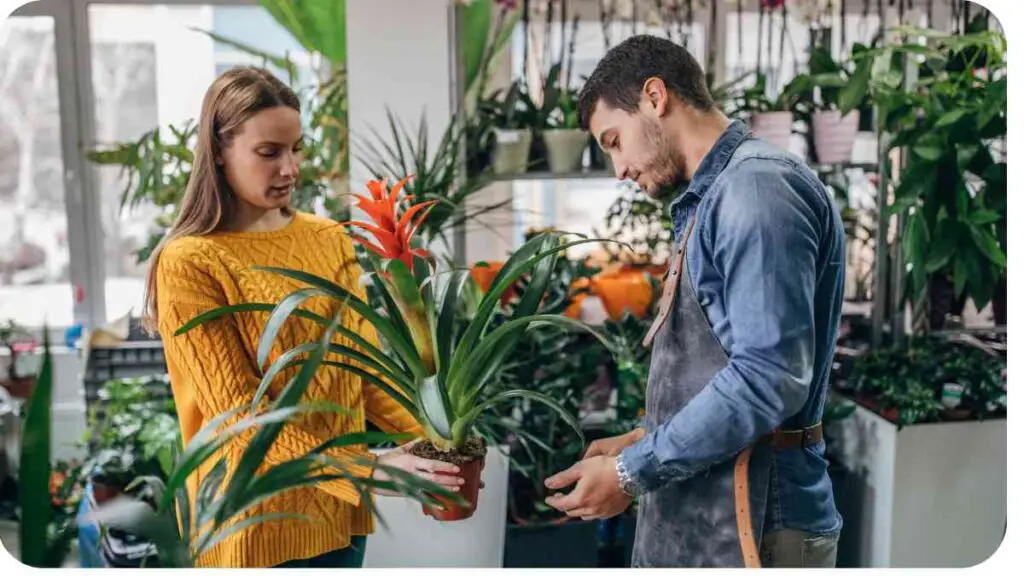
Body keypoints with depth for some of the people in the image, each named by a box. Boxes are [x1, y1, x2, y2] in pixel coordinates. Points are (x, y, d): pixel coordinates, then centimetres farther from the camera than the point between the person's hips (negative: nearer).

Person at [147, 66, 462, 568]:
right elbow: (239, 411, -16)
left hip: (339, 504, 5)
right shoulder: (189, 264, -11)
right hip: (259, 516, -5)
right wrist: (364, 469, -25)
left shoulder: (329, 240, 6)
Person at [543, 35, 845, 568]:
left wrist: (633, 472, -18)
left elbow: (769, 377, -24)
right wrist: (640, 443, 10)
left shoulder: (758, 186, -15)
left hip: (745, 529, -9)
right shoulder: (712, 200, 16)